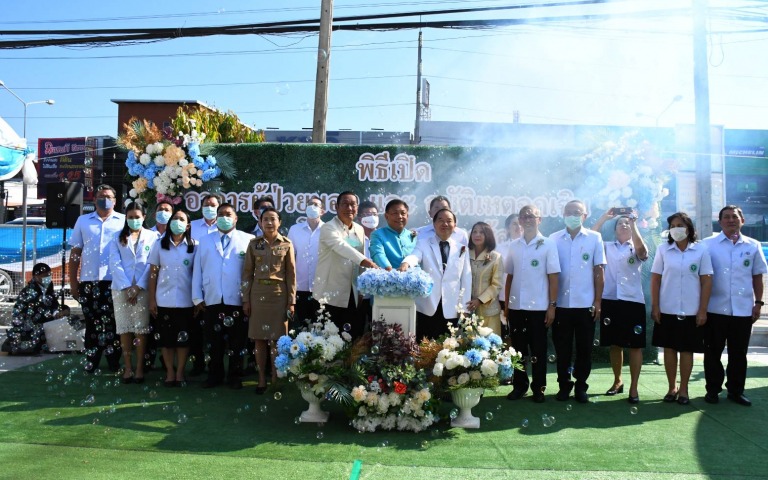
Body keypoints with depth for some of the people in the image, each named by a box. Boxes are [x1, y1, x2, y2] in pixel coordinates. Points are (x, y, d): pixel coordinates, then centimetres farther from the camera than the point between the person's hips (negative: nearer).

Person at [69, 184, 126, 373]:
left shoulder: (124, 221, 5)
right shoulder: (83, 220, 12)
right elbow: (75, 252, 10)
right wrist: (73, 281, 4)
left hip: (115, 281, -2)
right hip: (89, 280, 2)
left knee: (112, 323, 3)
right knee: (92, 323, 9)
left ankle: (114, 361, 12)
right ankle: (91, 361, 17)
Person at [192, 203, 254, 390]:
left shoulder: (248, 240, 2)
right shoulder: (205, 241, 13)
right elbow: (197, 270, 9)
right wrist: (197, 298, 3)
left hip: (238, 301, -2)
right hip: (211, 301, 3)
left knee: (237, 342, 5)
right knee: (214, 341, 9)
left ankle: (234, 376, 18)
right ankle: (214, 375, 22)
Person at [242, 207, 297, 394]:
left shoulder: (287, 244, 4)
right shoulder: (254, 244, 6)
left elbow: (291, 274, 2)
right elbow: (247, 273, 7)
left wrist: (292, 301, -2)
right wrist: (246, 299, 1)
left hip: (279, 294, -1)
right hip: (258, 294, 1)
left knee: (277, 338, 2)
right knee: (259, 338, 4)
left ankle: (275, 379, 12)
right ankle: (262, 379, 13)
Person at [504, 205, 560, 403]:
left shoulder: (548, 244, -2)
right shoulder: (513, 245, 7)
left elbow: (553, 277, -4)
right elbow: (509, 276, 10)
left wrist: (552, 305, -8)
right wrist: (506, 304, 7)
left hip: (538, 307, -3)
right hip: (516, 306, 3)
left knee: (538, 349, 5)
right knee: (517, 348, 10)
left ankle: (538, 388, 17)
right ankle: (519, 385, 21)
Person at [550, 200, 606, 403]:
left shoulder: (594, 238, 2)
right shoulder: (554, 239, 3)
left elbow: (598, 271, 2)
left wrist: (597, 302, -2)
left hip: (586, 304, 0)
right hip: (561, 304, 1)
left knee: (584, 348, 7)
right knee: (562, 348, 8)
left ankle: (581, 386, 21)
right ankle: (564, 385, 22)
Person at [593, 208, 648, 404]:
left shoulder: (637, 249, 5)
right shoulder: (607, 247, 12)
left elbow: (640, 246, -18)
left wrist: (633, 223, -18)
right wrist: (604, 218, -1)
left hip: (633, 301, -2)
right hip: (610, 300, 2)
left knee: (635, 346, 0)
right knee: (615, 345, 12)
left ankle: (633, 388, 8)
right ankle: (617, 381, 28)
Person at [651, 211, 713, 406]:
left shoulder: (701, 250, -2)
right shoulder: (663, 250, 1)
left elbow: (706, 281, -2)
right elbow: (655, 279, 2)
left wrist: (703, 310, -6)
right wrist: (655, 307, -3)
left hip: (691, 311, -1)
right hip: (667, 310, 1)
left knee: (687, 350, 7)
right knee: (669, 348, 7)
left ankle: (683, 389, 19)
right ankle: (672, 387, 20)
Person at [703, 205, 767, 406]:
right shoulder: (708, 244, -1)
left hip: (743, 309, 2)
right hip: (715, 309, -2)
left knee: (738, 353, 11)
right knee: (713, 352, 7)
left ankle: (736, 390, 24)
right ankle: (713, 389, 20)